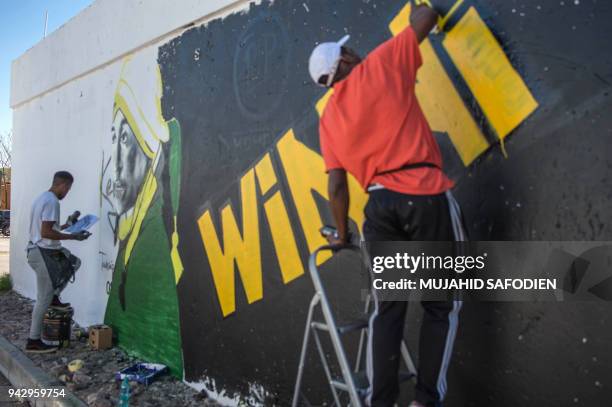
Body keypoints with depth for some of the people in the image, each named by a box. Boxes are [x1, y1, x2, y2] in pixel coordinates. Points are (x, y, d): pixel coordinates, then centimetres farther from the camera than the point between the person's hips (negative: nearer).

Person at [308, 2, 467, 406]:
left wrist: (342, 234, 19)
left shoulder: (329, 118, 14)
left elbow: (337, 185, 9)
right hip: (427, 196, -3)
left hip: (381, 203, 4)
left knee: (387, 309, 11)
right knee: (442, 304, 8)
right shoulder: (379, 65, 5)